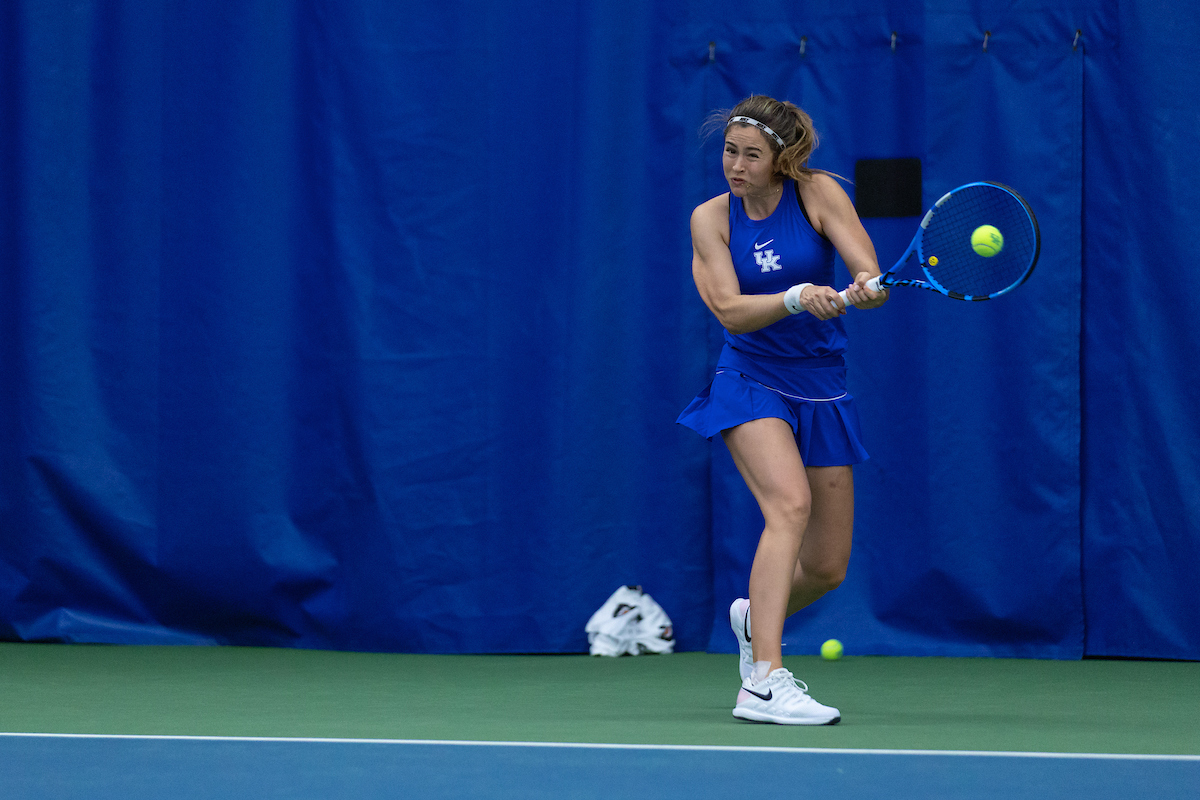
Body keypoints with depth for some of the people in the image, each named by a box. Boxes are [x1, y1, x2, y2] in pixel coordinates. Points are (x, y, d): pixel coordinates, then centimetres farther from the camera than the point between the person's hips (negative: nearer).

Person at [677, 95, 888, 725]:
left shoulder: (818, 193, -5)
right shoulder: (711, 218, -5)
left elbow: (874, 281, -12)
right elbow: (729, 310, -16)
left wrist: (866, 288, -36)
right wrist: (797, 298, -32)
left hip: (822, 390, 3)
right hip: (751, 383, -3)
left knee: (827, 568, 5)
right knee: (791, 503, -30)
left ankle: (754, 620, 41)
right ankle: (762, 685, -35)